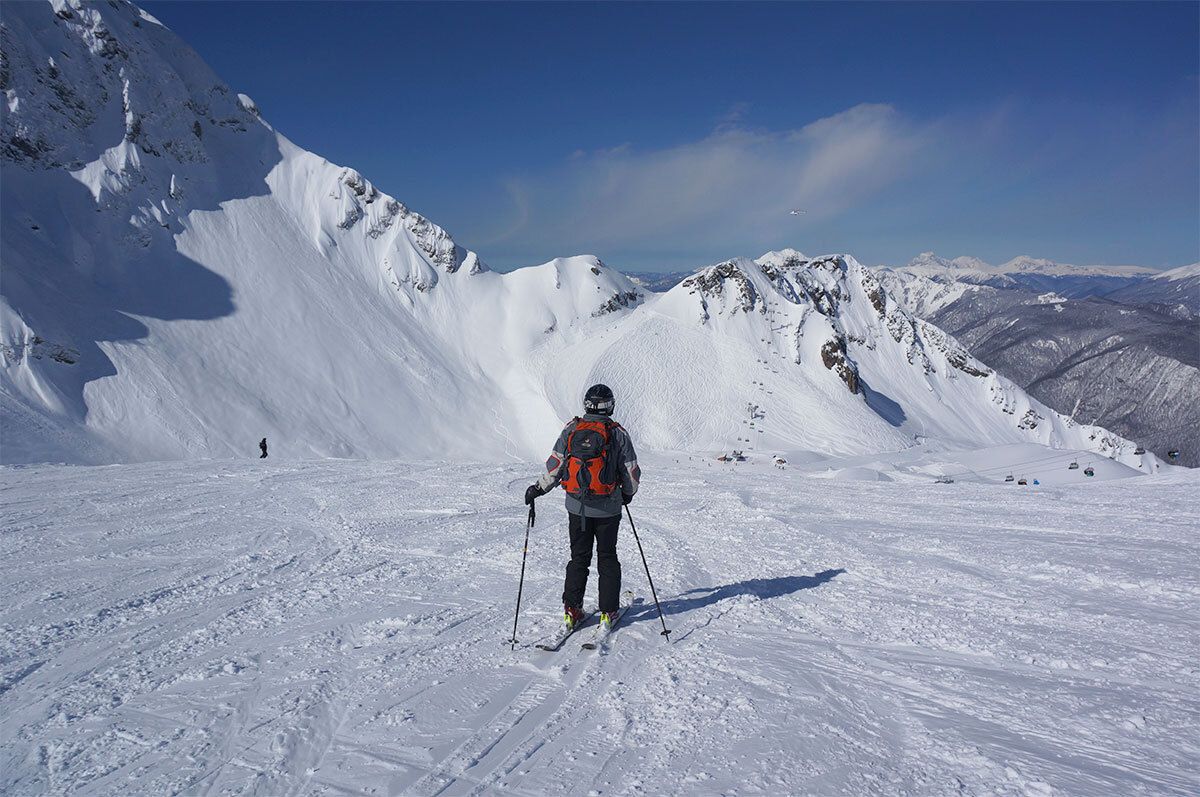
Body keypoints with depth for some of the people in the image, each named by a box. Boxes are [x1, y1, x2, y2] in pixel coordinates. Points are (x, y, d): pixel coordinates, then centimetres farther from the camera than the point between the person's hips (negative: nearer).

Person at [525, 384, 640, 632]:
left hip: (577, 507, 2)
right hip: (608, 508, -1)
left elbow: (555, 465, -5)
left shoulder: (571, 430, -3)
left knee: (579, 557, 13)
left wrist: (538, 488, 7)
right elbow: (632, 472, -2)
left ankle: (572, 610, 12)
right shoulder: (618, 433, -6)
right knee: (607, 558, 12)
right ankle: (608, 612, 14)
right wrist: (628, 493, 17)